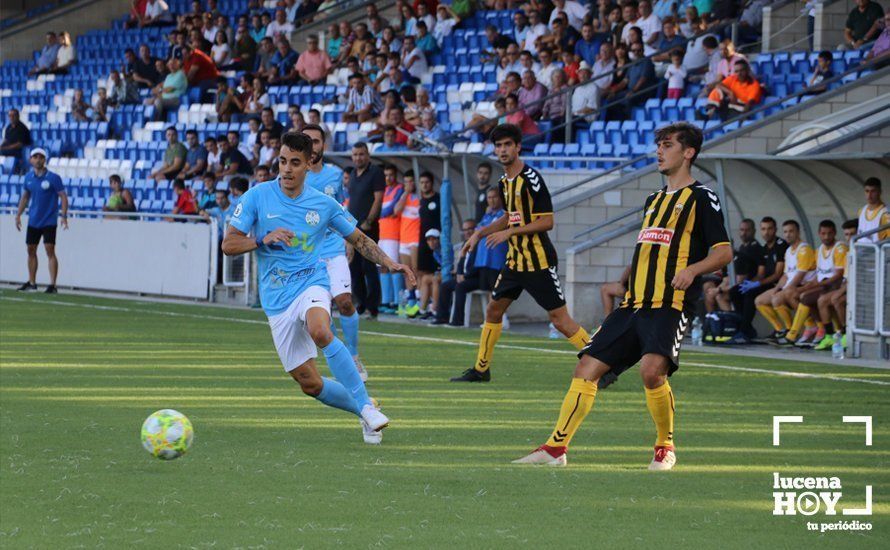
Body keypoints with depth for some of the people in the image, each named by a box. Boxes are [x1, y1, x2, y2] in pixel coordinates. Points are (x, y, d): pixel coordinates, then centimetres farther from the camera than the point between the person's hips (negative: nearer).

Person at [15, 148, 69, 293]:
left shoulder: (53, 178, -10)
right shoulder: (28, 177, 5)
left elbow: (63, 197, -10)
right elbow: (25, 197, 16)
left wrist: (64, 216, -20)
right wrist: (18, 215, 12)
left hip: (49, 221, -5)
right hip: (33, 221, 6)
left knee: (50, 250, -11)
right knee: (31, 250, 10)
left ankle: (52, 285, -10)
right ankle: (32, 283, 22)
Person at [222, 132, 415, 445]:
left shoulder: (323, 204, 4)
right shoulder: (257, 197, -1)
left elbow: (358, 239, 17)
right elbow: (228, 245, -2)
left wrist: (389, 263, 3)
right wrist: (263, 240, -19)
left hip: (312, 284, -1)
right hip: (277, 299, 1)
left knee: (319, 331, -37)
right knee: (310, 384, -4)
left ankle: (366, 405, -32)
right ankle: (363, 409, 21)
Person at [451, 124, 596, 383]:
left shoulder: (531, 178, -16)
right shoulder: (504, 182, 10)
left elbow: (547, 221, -18)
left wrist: (510, 232, -20)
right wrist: (480, 233, 19)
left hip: (539, 261, -8)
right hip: (515, 260, 8)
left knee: (560, 319, -10)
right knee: (493, 310, 13)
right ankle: (481, 369, 26)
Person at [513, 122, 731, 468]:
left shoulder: (701, 198, 0)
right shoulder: (653, 200, 23)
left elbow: (724, 251, -5)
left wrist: (692, 270, -20)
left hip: (671, 304, -7)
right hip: (634, 303, 7)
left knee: (652, 370, -28)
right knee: (587, 367, -1)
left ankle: (665, 448, -8)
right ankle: (556, 447, 3)